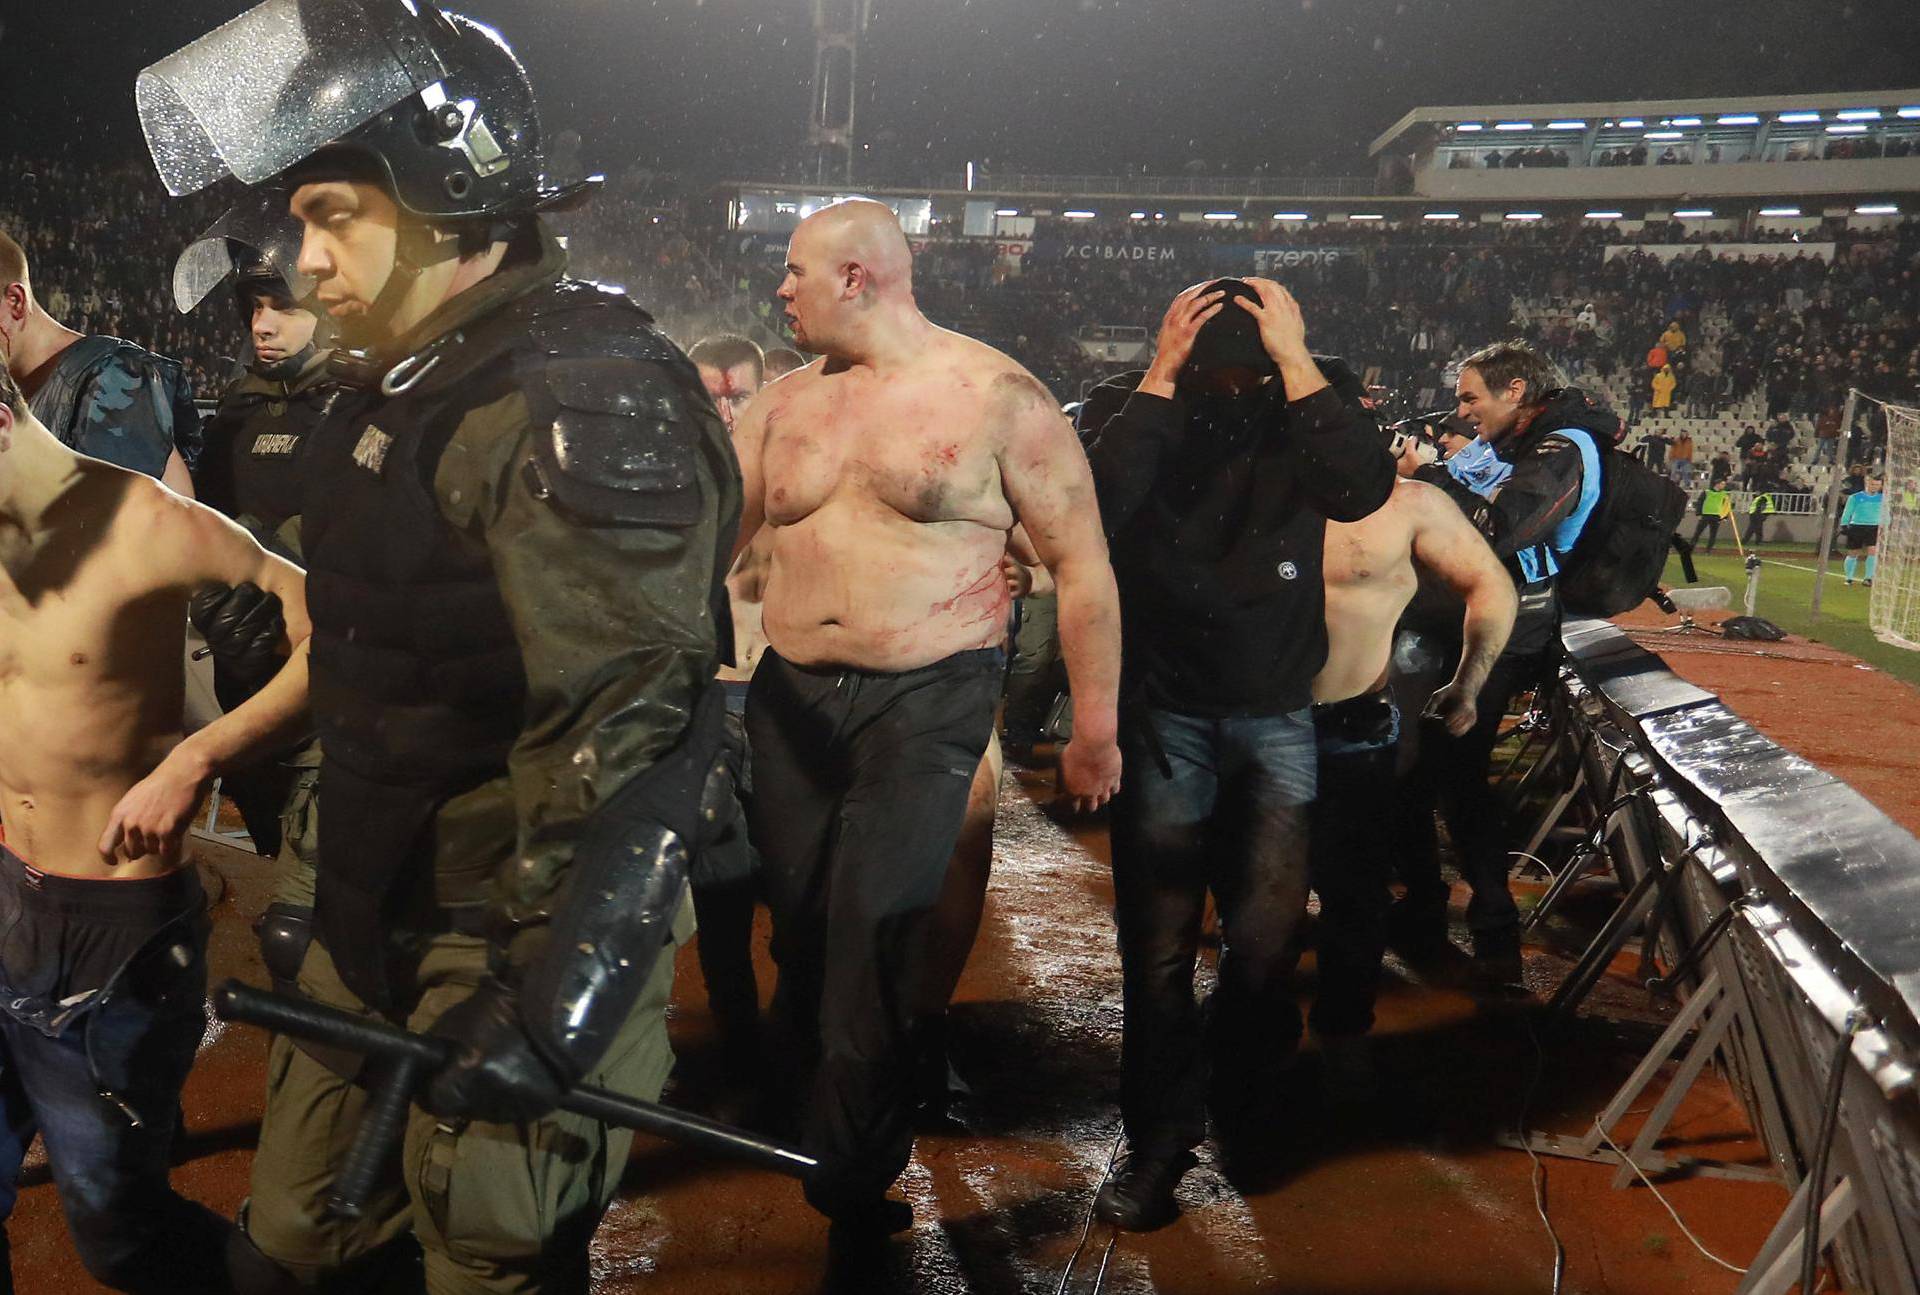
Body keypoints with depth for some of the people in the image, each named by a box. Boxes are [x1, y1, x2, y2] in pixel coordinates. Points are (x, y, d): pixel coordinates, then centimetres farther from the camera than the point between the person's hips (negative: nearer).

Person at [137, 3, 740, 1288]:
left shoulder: (586, 398, -21)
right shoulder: (410, 383, 11)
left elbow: (630, 731, -28)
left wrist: (549, 1002, -30)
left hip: (520, 947, -9)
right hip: (379, 932, 9)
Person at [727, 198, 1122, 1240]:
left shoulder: (997, 397, -5)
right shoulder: (785, 403, 10)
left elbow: (1081, 565, -3)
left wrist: (1095, 726, -4)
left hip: (927, 703, -5)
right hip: (791, 696, 5)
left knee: (875, 938, -10)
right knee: (799, 929, 11)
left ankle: (851, 1179, 7)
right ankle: (809, 1112, 35)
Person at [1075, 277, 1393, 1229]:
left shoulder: (1315, 401, -1)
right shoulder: (1126, 407, -3)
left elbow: (1362, 490, -20)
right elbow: (1094, 509, -22)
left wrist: (1296, 361, -20)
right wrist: (1161, 376, -21)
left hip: (1276, 715, 1)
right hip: (1161, 712, -1)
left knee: (1266, 935, 3)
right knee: (1158, 943, 1)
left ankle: (1244, 1113, 29)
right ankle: (1158, 1141, 18)